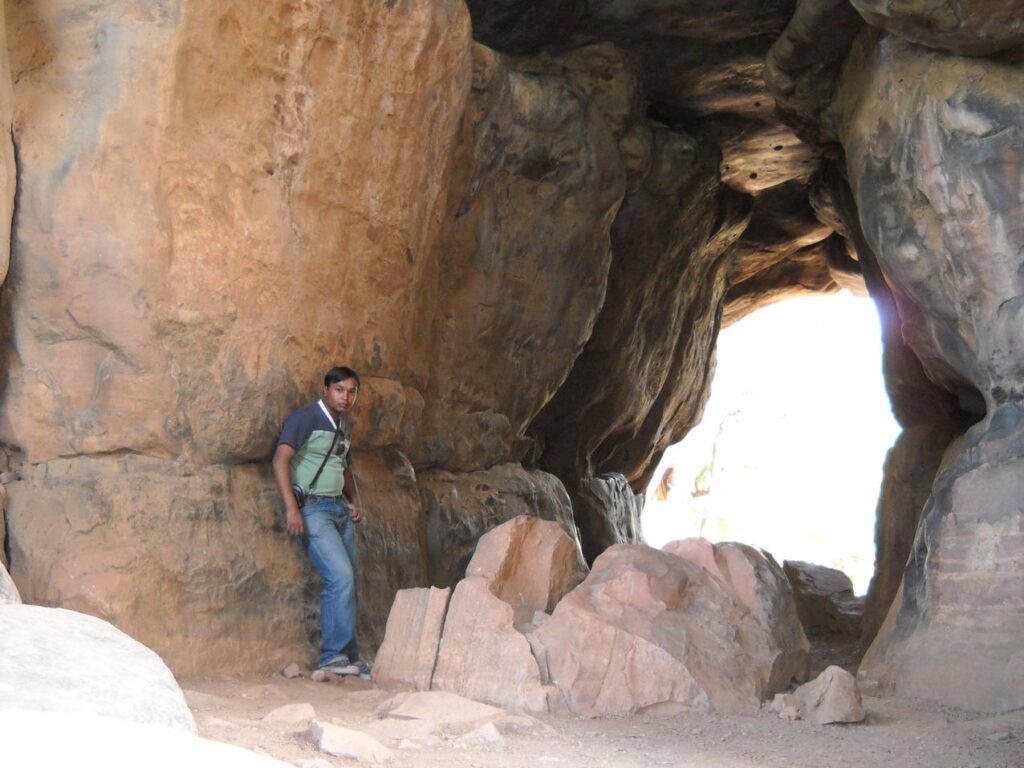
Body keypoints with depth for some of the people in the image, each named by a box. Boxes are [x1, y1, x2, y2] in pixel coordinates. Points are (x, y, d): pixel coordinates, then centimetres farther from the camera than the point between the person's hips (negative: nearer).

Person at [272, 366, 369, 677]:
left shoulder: (345, 426, 17)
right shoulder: (306, 417, -9)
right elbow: (281, 459, -18)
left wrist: (355, 501, 12)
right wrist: (291, 508, -25)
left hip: (340, 508, 8)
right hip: (313, 507, -8)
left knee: (347, 584, 7)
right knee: (340, 577, -18)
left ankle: (347, 657, 14)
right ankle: (334, 655, -12)